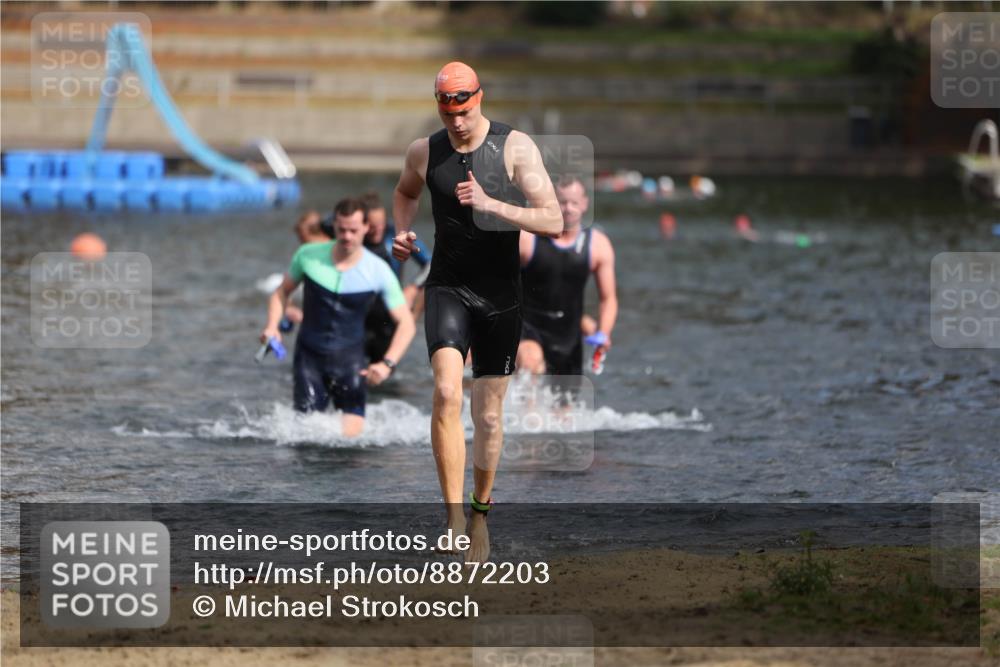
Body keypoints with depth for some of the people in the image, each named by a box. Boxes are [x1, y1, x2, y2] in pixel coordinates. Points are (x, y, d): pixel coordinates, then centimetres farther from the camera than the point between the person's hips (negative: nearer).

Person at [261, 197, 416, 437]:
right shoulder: (308, 255, -4)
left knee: (351, 434, -9)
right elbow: (282, 292, 12)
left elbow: (406, 324, -8)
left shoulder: (378, 271, -9)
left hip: (349, 360, -1)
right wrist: (272, 326, -7)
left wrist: (387, 363, -23)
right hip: (309, 356, 1)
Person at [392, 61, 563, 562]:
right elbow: (405, 192, 25)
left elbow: (553, 222, -15)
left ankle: (480, 513, 28)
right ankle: (454, 519, -21)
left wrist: (491, 204, -27)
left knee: (488, 414, 6)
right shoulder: (424, 152, 0)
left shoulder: (516, 148, -9)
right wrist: (402, 232, 4)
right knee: (447, 394, -22)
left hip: (500, 294, 0)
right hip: (447, 288, 0)